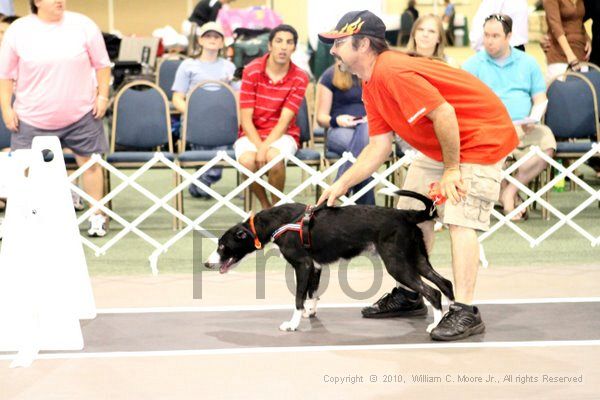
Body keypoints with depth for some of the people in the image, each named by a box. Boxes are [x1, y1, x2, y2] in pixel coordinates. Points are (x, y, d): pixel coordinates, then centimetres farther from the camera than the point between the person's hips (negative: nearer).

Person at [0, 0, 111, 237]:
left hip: (80, 113, 0)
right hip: (32, 118, 0)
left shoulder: (83, 26, -1)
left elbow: (102, 64, 5)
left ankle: (97, 216, 20)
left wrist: (102, 96, -2)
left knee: (90, 162, 6)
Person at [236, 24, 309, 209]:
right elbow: (246, 119, -8)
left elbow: (284, 121, -12)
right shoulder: (252, 71, -6)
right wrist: (259, 146, -22)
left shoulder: (299, 78, -6)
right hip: (251, 134, 0)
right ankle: (265, 206, -8)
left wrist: (265, 148, -27)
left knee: (275, 156, -35)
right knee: (247, 160, -33)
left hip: (282, 134, 0)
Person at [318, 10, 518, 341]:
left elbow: (443, 113, -31)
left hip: (482, 136, -11)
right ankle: (409, 296, 25)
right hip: (439, 146, 11)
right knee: (414, 211, 13)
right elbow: (378, 147, 5)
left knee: (460, 219, -18)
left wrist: (451, 169, -22)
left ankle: (465, 313, -18)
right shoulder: (371, 87, 5)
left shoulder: (392, 72, -27)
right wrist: (341, 184, -2)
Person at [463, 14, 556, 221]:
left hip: (522, 127, 2)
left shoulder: (527, 62, 18)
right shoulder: (472, 64, 11)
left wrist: (534, 118, -6)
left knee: (547, 140, -30)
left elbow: (540, 98, 16)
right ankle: (505, 193, -12)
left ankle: (510, 190, -15)